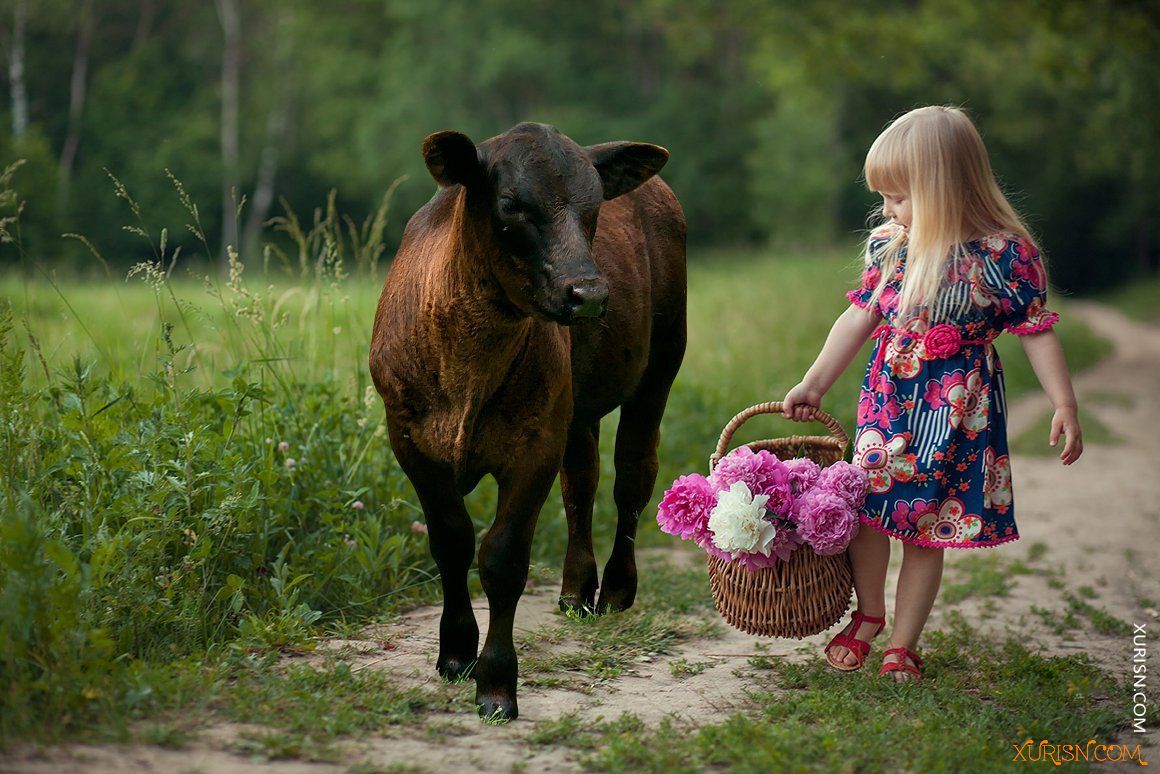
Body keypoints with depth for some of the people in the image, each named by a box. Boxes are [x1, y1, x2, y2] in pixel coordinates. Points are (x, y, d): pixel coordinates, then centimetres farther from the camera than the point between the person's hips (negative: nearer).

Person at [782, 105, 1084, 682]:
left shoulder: (1005, 253, -11)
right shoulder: (889, 246, 3)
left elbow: (1037, 331, -5)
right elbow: (860, 317, 10)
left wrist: (1065, 407, -7)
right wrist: (813, 385, 12)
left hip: (958, 408, -4)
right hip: (888, 399, 4)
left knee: (927, 530, 1)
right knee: (865, 507, -2)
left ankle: (902, 645, 15)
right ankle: (868, 613, 24)